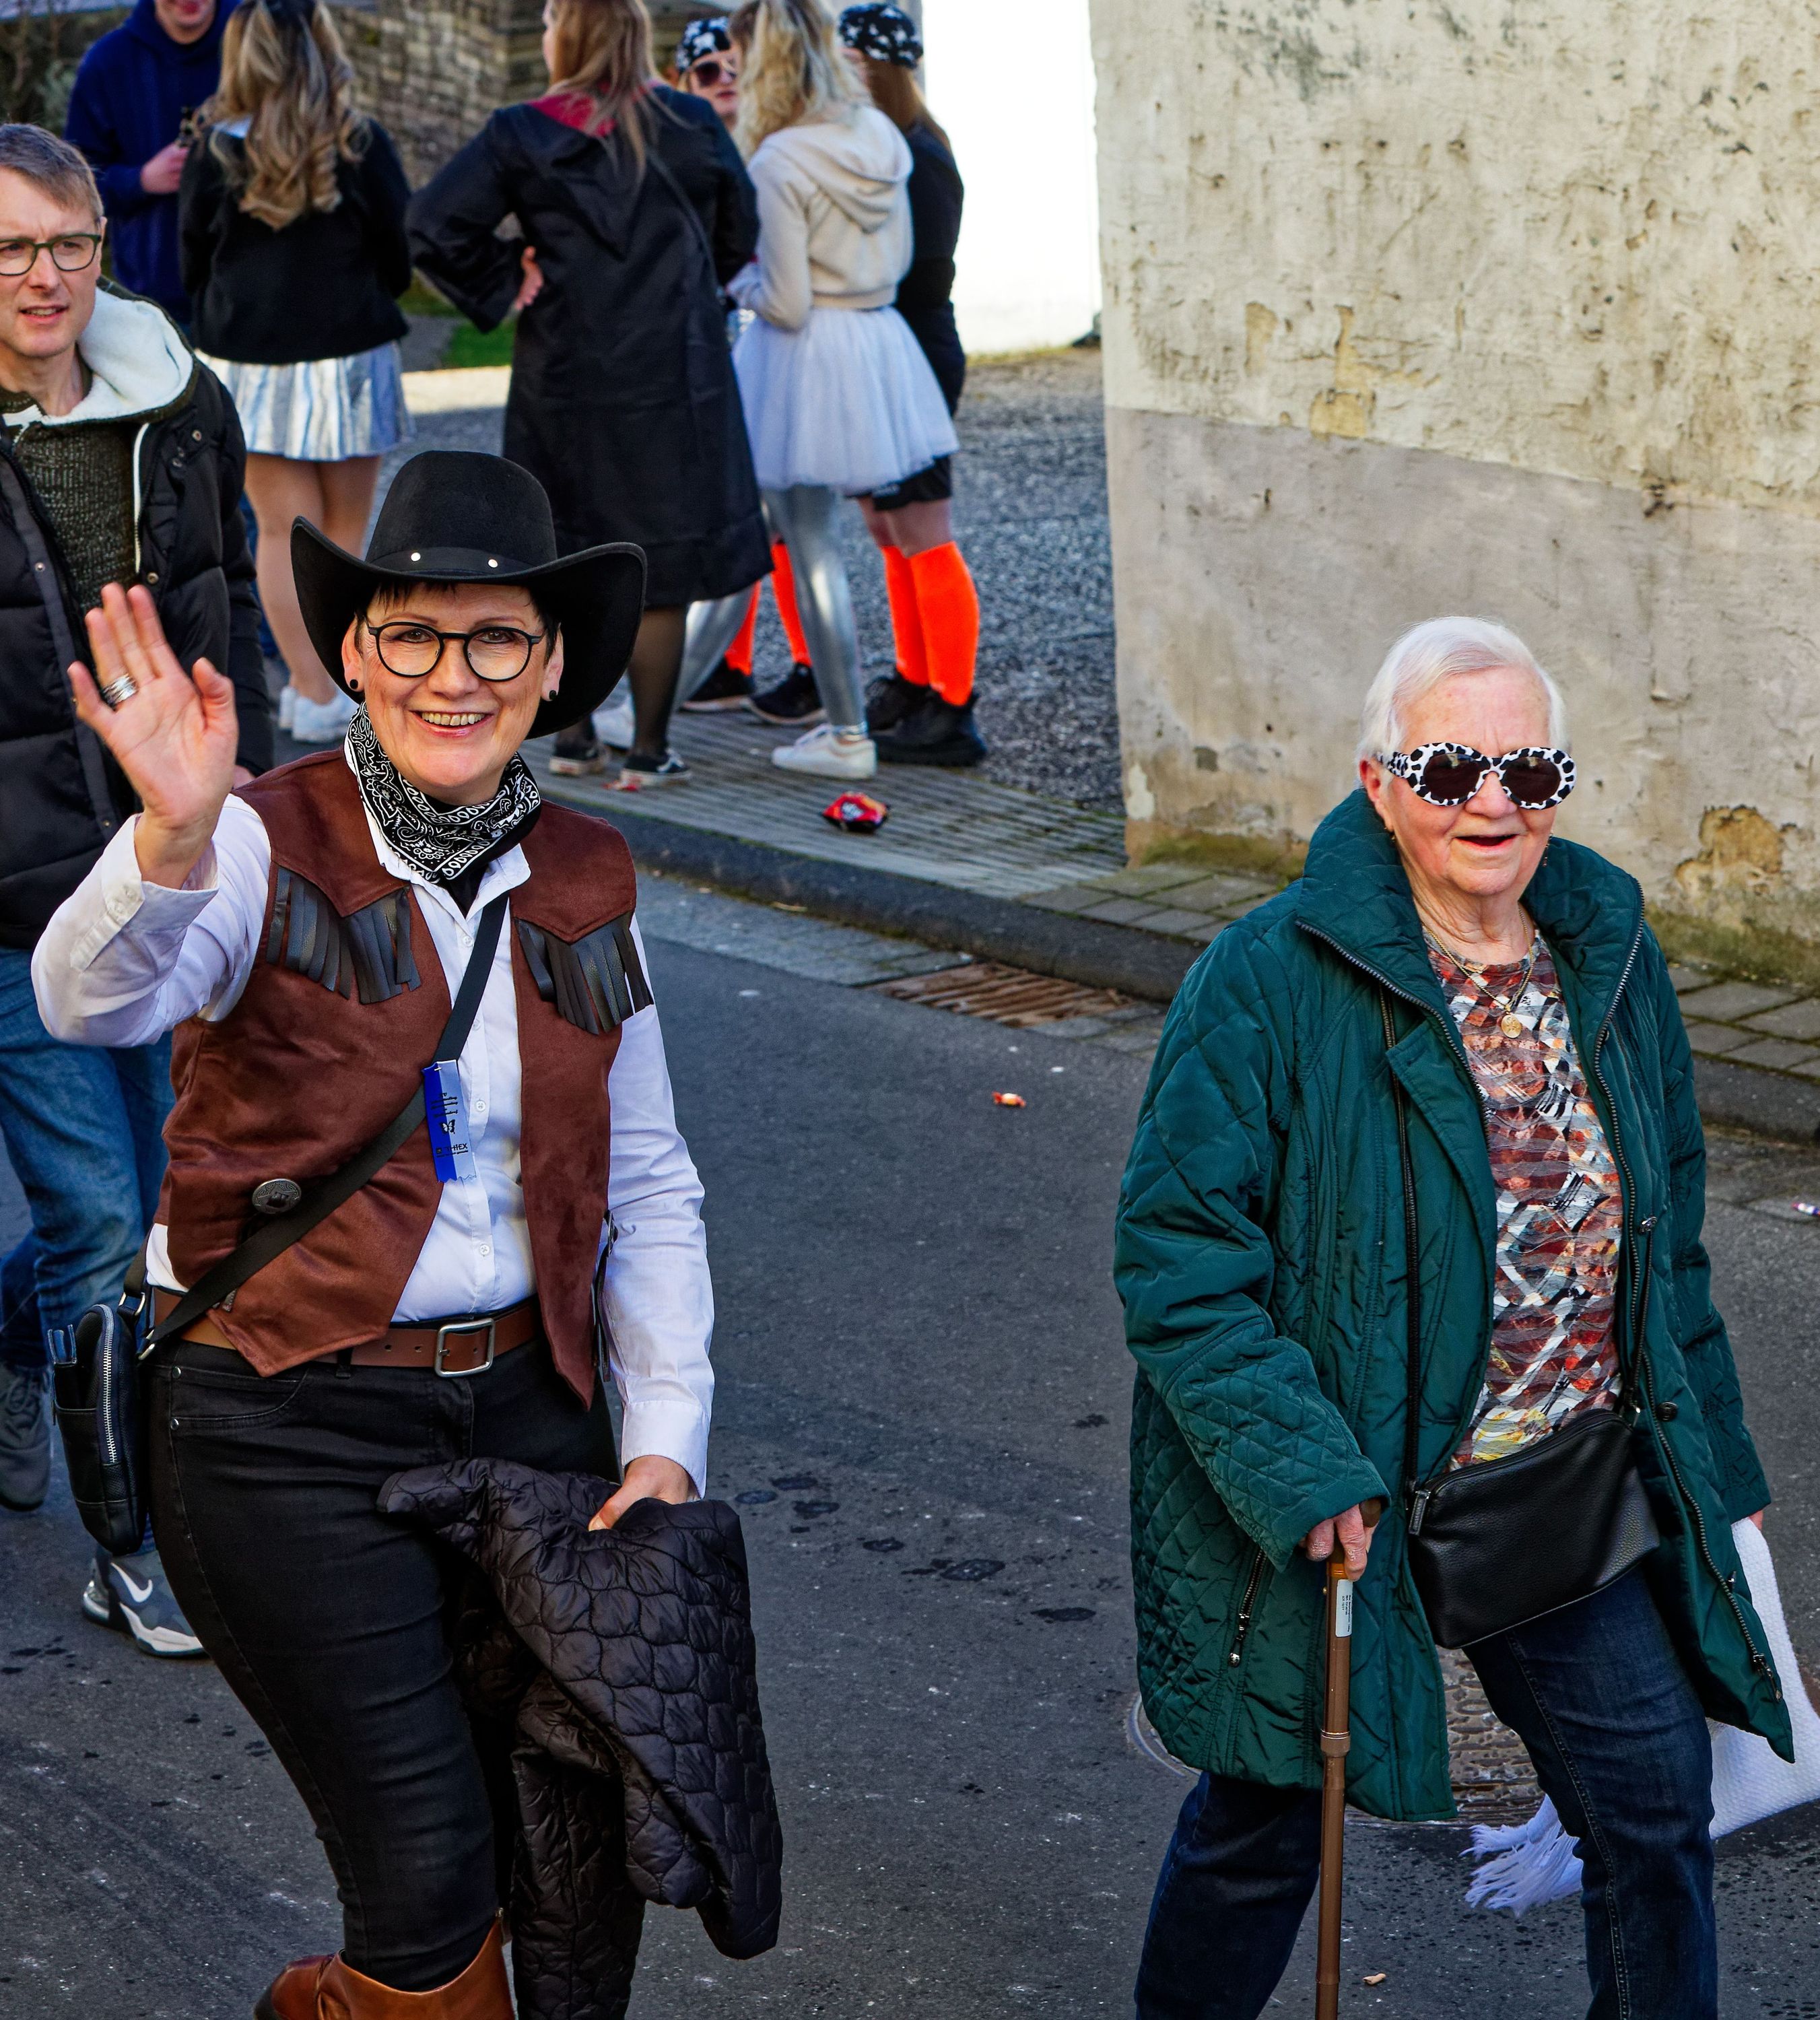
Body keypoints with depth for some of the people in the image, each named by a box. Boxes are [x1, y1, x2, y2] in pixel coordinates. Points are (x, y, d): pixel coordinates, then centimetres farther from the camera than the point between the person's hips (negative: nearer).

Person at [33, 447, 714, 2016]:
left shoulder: (586, 886, 7)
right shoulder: (264, 850, -9)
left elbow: (649, 1190, 13)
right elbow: (94, 1002, -29)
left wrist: (666, 1435, 3)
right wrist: (175, 841, -48)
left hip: (528, 1403, 5)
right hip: (293, 1430, -5)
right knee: (432, 1882, -6)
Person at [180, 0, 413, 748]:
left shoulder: (214, 150, -6)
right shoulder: (361, 147, -8)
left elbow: (195, 260, 4)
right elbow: (402, 257, 0)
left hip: (248, 362, 1)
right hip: (349, 357, -1)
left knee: (284, 533, 6)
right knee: (342, 537, 10)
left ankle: (314, 692, 0)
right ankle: (321, 686, 13)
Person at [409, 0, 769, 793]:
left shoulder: (522, 135, -8)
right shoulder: (693, 126, -4)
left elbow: (434, 224, -14)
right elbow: (739, 233, 7)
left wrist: (501, 287, -2)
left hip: (564, 380, 1)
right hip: (672, 379, 0)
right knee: (660, 572, 5)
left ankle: (574, 736, 19)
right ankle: (649, 750, 8)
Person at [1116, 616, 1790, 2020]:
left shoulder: (1611, 961, 3)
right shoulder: (1273, 980, -16)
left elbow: (1667, 1235, 14)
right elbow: (1177, 1256, -17)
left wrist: (1711, 1465, 14)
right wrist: (1300, 1470, -25)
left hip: (1569, 1497, 5)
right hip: (1332, 1502, -4)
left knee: (1657, 1797, 6)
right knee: (1263, 1827, 12)